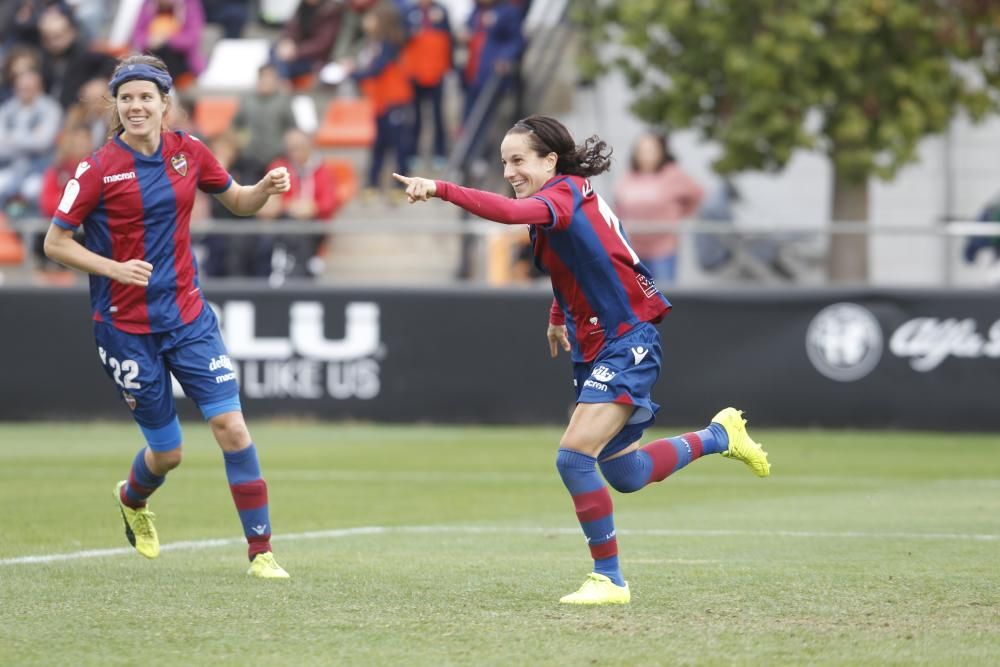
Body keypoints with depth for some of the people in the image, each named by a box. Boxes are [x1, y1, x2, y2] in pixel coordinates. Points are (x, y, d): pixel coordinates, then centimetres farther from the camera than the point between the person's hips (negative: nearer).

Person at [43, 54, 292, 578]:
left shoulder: (188, 153, 1)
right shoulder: (99, 169, -11)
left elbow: (237, 202, 16)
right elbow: (55, 243, -7)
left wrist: (265, 189, -7)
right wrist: (115, 268, -21)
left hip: (187, 315, 3)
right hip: (126, 327, -3)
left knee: (231, 426, -11)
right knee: (167, 451, 4)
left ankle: (260, 550, -3)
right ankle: (132, 499, 41)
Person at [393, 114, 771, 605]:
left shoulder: (565, 195, -19)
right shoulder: (569, 196, 10)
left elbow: (510, 212, -40)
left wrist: (439, 190, -47)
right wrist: (559, 317, 24)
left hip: (627, 344, -10)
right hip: (595, 348, 10)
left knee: (573, 456, -20)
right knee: (624, 474, 17)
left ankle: (609, 578, -9)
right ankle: (719, 435, 37)